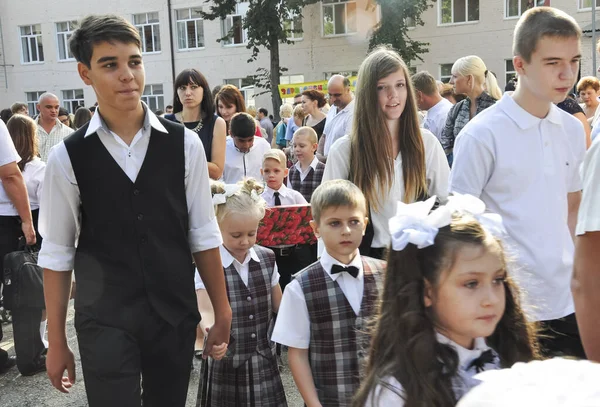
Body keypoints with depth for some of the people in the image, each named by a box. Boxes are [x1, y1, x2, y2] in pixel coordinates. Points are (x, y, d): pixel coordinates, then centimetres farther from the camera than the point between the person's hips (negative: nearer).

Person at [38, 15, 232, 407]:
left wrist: (222, 314, 6)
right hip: (105, 322, -1)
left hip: (176, 315, 2)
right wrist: (57, 342, 4)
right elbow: (57, 254, 1)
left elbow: (203, 236, 2)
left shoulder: (184, 144, -4)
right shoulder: (68, 157, -5)